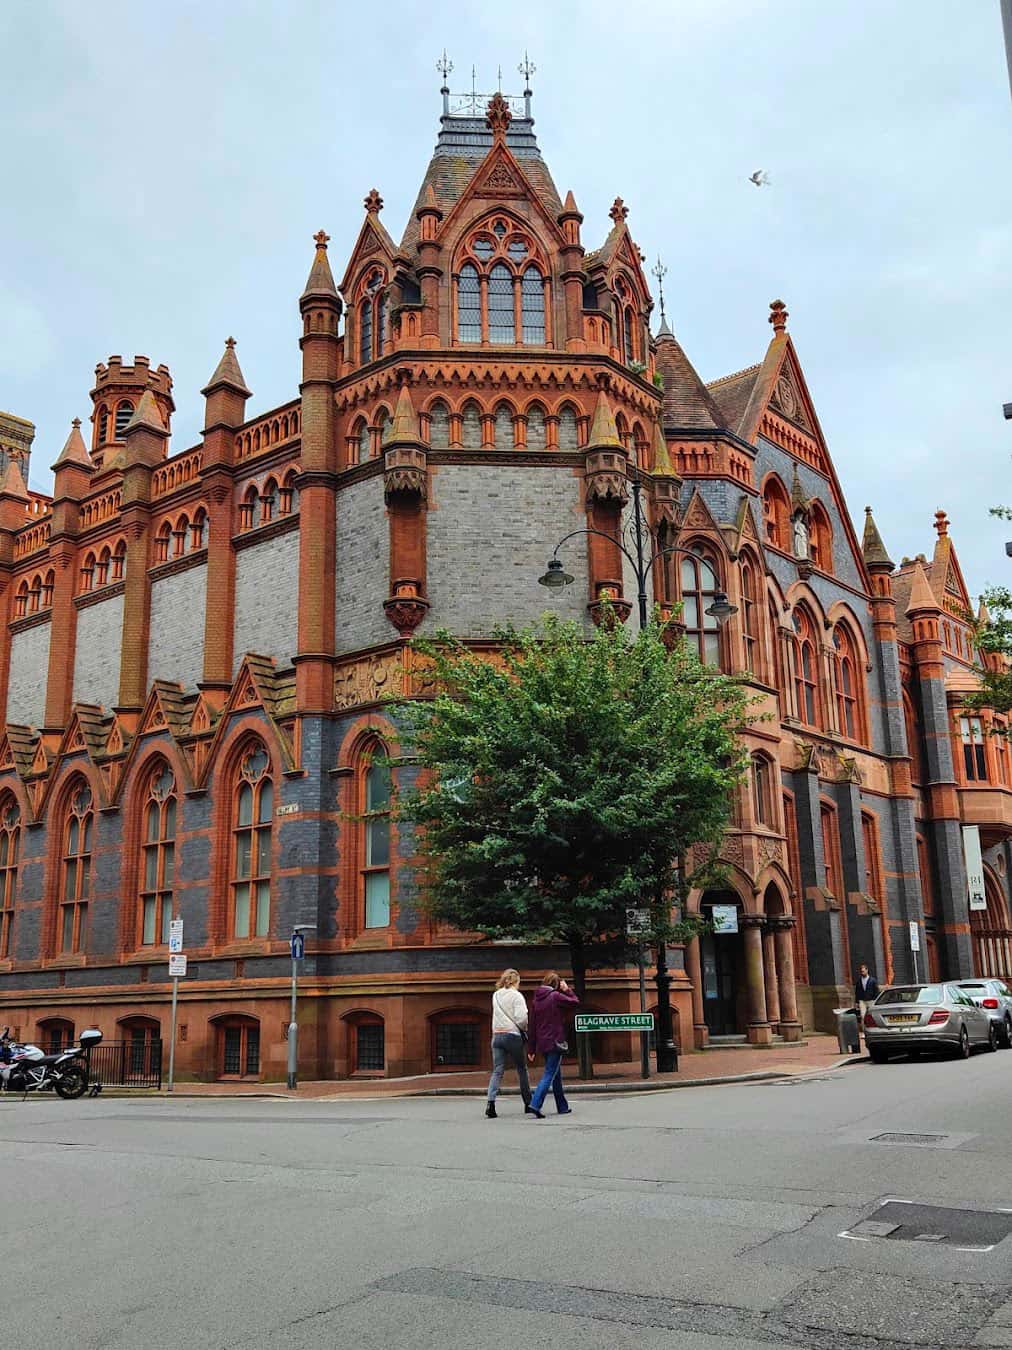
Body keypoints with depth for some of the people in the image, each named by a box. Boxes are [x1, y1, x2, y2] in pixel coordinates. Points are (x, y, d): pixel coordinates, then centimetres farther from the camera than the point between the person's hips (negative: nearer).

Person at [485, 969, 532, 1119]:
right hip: (513, 1035, -4)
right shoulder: (516, 996, -6)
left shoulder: (496, 996, 11)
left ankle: (491, 1102, -18)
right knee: (522, 1069, 11)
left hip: (497, 1035, 4)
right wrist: (525, 1028, 3)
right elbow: (521, 1018, -15)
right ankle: (528, 1103, 18)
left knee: (497, 1071, 0)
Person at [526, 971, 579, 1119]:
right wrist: (567, 990, 12)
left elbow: (532, 1026, 10)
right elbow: (575, 1001, 0)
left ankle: (563, 1107, 24)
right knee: (549, 1075, -6)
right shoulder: (555, 996, -10)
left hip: (542, 1043, 7)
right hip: (555, 1042, -7)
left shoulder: (535, 1000, 8)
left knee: (556, 1075, 17)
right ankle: (535, 1105, -19)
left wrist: (532, 1049, 13)